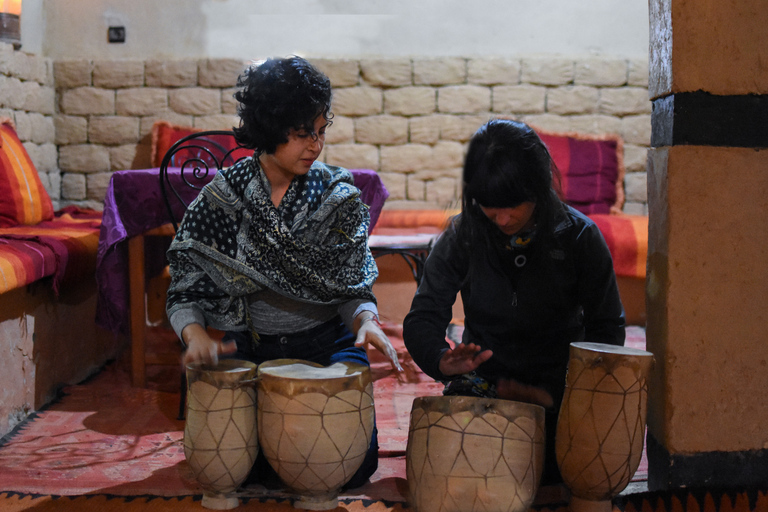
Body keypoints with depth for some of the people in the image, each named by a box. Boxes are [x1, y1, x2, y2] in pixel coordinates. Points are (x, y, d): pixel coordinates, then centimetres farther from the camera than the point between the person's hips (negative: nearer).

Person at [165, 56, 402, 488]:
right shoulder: (220, 199, -7)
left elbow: (353, 288, -3)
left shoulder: (339, 197, -5)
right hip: (248, 346, 0)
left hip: (325, 343, 0)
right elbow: (185, 290, -4)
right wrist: (196, 335, -25)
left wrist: (366, 320, -26)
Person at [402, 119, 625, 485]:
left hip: (557, 386, -1)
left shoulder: (579, 237, -7)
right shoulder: (461, 238, -4)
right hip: (482, 383, 1)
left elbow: (607, 328, -3)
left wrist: (553, 392, -17)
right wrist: (442, 360, -30)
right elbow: (422, 320, -5)